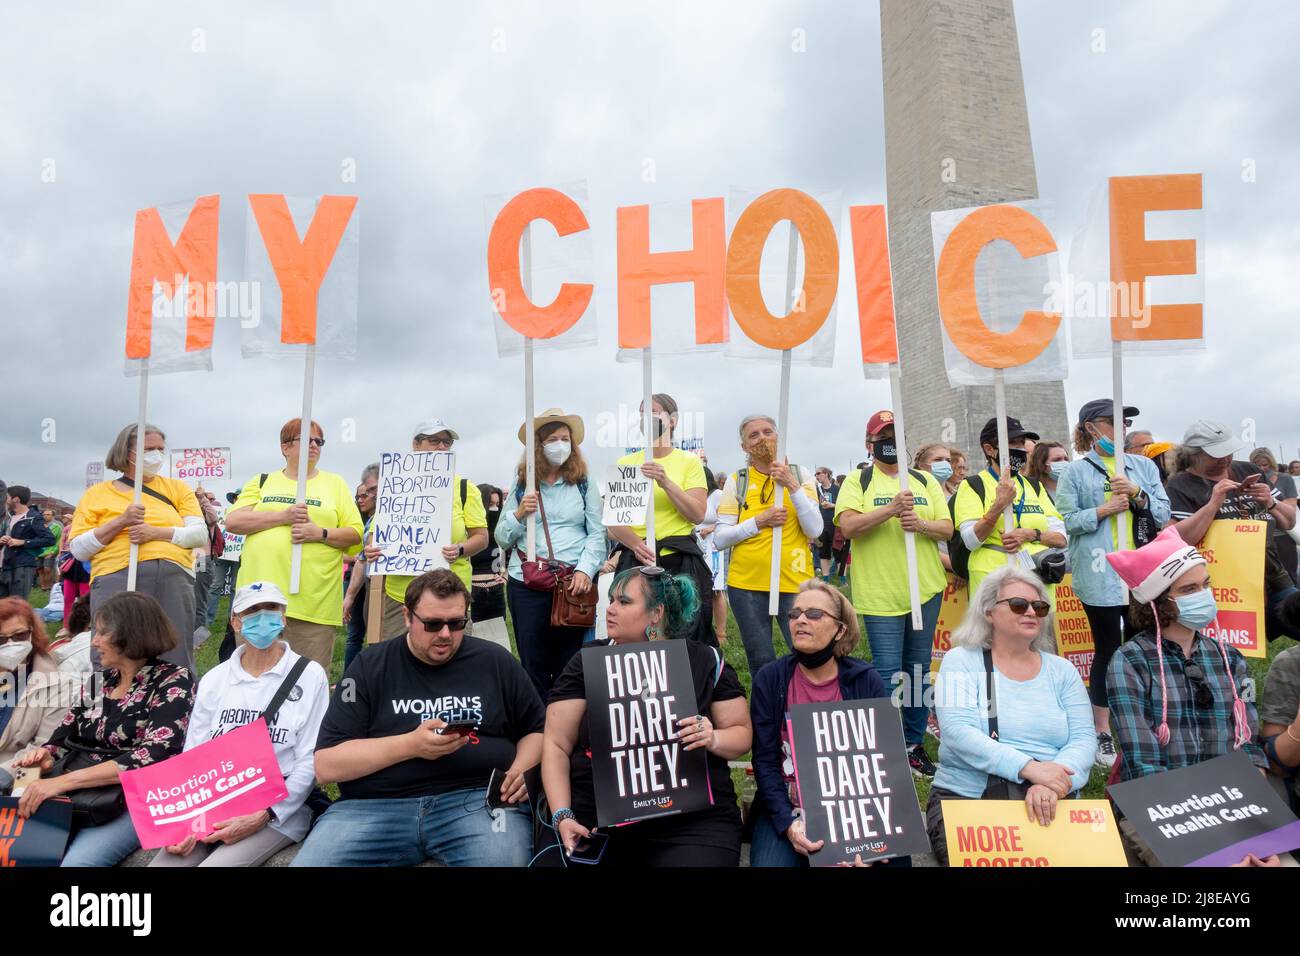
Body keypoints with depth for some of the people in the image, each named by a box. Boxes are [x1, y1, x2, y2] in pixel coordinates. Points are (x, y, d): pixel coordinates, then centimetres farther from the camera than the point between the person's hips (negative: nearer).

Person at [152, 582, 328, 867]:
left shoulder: (309, 675, -1)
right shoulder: (213, 679, 12)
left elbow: (310, 761, -4)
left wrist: (261, 816, -15)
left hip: (278, 812, -4)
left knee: (214, 864, -25)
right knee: (162, 863, -16)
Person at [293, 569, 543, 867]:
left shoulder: (495, 661, 10)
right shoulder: (370, 666, 7)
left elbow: (537, 729, 21)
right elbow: (326, 765, 0)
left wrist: (522, 770, -2)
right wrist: (410, 745, -12)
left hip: (477, 798, -1)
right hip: (377, 804, 1)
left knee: (502, 856, -33)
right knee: (311, 860, -25)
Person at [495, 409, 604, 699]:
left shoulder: (584, 483, 6)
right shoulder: (521, 485, 8)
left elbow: (597, 534, 1)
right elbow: (501, 539, 8)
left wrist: (585, 570, -12)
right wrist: (519, 514, -9)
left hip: (574, 583, -1)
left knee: (569, 665, 5)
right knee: (534, 666, 5)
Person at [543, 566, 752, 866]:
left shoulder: (706, 663, 5)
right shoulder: (587, 663, 6)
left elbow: (743, 732, 8)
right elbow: (556, 744, 3)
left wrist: (713, 740, -13)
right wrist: (562, 816, -8)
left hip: (694, 821, -2)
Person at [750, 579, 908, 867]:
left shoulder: (867, 681, -1)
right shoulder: (769, 679, -3)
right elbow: (765, 761, -5)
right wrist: (788, 823, -19)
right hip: (787, 810, -1)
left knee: (892, 857, -24)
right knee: (771, 861, -27)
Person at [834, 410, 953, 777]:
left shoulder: (925, 481, 13)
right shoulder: (858, 482, 2)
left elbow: (947, 528, 8)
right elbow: (848, 526, -13)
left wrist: (920, 523, -13)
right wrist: (891, 509, -24)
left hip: (926, 588, 4)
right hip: (880, 592, -4)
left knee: (918, 669, 10)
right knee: (888, 673, -4)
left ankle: (914, 744, 22)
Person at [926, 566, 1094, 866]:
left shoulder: (1062, 670, 12)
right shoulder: (961, 661, 2)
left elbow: (1083, 738, 1)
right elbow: (958, 732, -12)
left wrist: (1055, 786, -21)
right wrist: (1028, 767, -25)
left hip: (1049, 805, 3)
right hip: (964, 799, -2)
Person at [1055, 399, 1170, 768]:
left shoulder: (1143, 466, 13)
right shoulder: (1076, 471, 2)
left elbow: (1163, 515, 8)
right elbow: (1065, 521, -5)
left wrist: (1138, 495, -8)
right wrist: (1102, 510, -15)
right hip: (1100, 577, -3)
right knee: (1107, 650, 2)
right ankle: (1103, 734, 13)